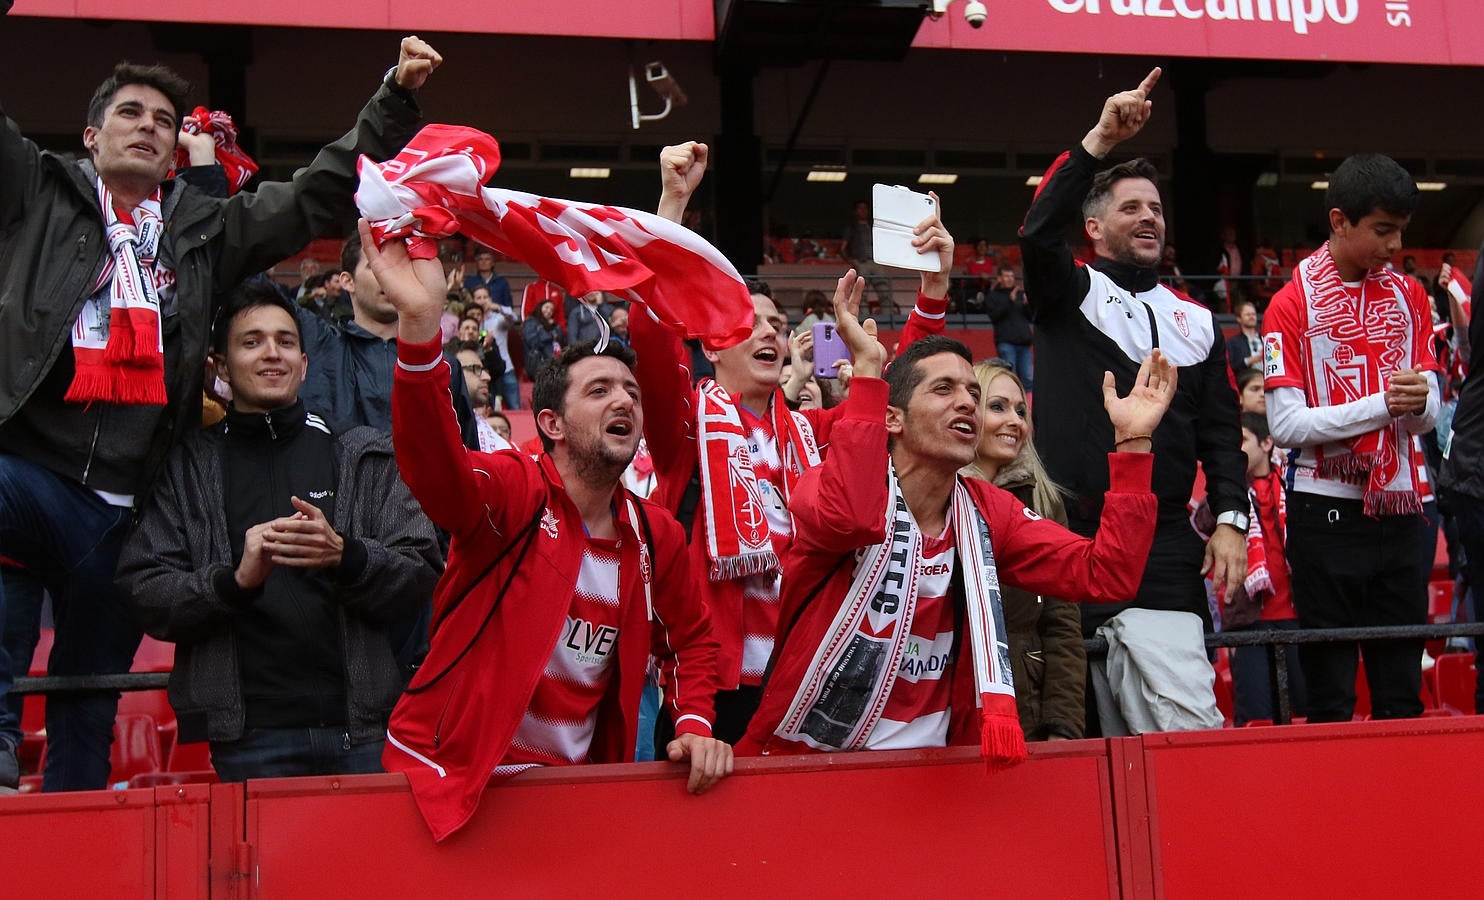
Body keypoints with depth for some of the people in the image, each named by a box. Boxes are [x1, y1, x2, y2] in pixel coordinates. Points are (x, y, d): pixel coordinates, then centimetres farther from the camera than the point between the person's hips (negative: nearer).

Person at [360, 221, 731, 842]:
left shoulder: (658, 536, 2)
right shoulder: (512, 491, -14)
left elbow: (688, 640, 17)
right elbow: (434, 468, -36)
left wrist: (693, 723, -2)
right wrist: (419, 326, -51)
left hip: (572, 780, 5)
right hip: (453, 771, -5)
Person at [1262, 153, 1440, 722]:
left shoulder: (1408, 296, 11)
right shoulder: (1293, 303, -3)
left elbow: (1428, 415, 9)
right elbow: (1286, 424, -11)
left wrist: (1420, 399, -15)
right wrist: (1382, 404, -19)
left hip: (1400, 510, 4)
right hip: (1327, 515, -4)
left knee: (1403, 696, 7)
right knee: (1330, 700, 1)